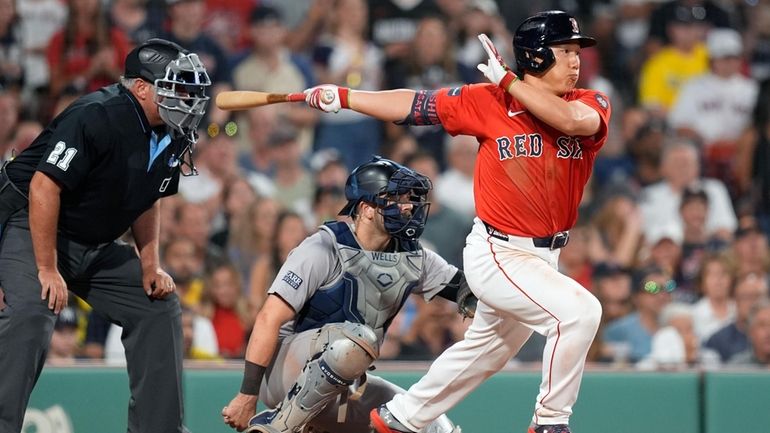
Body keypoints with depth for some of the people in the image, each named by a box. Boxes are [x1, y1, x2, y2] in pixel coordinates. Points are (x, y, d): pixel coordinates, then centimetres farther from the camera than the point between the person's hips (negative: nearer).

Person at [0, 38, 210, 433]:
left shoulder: (171, 137, 1)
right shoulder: (97, 117, -25)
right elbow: (44, 187, -28)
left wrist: (150, 265, 4)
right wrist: (48, 270, -27)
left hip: (97, 247, 9)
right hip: (32, 227, -9)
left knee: (160, 306, 7)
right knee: (32, 312, -30)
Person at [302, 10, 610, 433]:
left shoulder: (592, 105, -2)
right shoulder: (487, 101, -8)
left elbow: (574, 120, -25)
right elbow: (414, 105, -1)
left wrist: (508, 81, -21)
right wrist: (343, 97, -4)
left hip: (543, 256, 6)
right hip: (497, 254, -6)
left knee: (483, 351, 22)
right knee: (579, 310, -24)